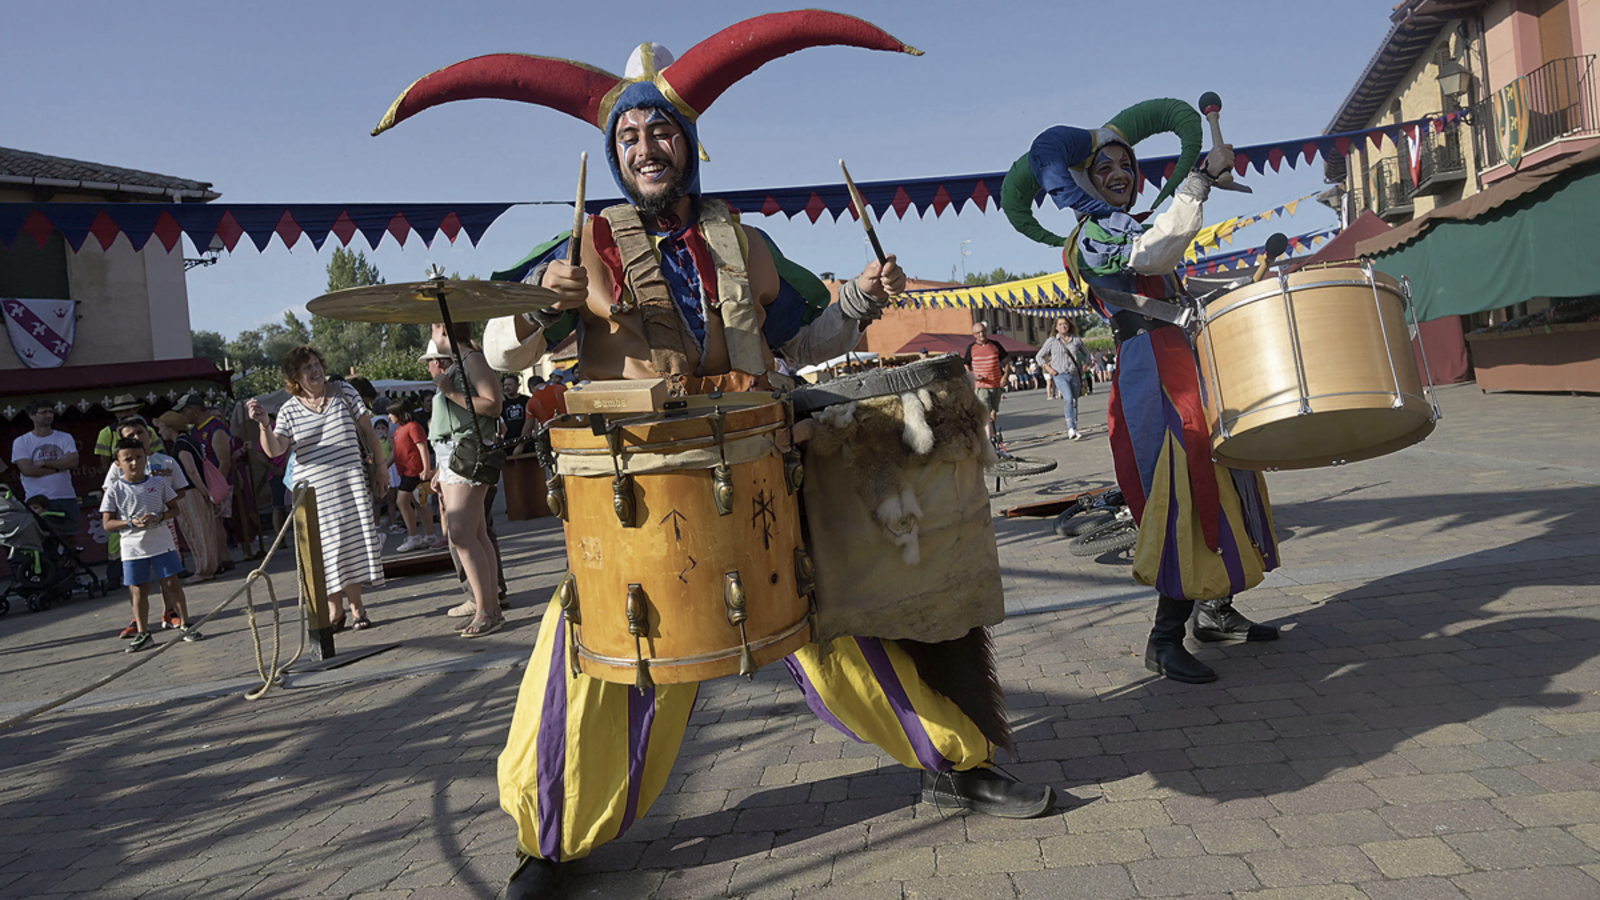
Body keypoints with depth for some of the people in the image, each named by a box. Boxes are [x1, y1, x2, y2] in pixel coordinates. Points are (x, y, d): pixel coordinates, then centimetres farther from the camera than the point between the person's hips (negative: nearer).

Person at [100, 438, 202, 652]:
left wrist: (159, 516, -13)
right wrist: (131, 523, -18)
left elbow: (174, 509, 7)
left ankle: (185, 624, 15)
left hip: (162, 544, 1)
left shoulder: (159, 483, 1)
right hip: (133, 548, 0)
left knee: (172, 584, 4)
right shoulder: (115, 489, -3)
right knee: (138, 590, 6)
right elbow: (107, 523, -2)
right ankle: (142, 632, 17)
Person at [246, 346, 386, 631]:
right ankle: (334, 610, 13)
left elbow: (368, 431, 10)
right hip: (314, 489, 0)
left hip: (350, 483, 0)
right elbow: (274, 450, -7)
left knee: (352, 541, -1)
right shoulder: (289, 410, 1)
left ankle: (356, 607, 7)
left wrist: (380, 467, 8)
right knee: (325, 548, 1)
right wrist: (264, 425, -24)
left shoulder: (344, 393, 4)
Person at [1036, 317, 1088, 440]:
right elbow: (1039, 357, 10)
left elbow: (1086, 354, 24)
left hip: (1075, 375, 4)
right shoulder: (1052, 341, 4)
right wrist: (1048, 368, -2)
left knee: (1074, 402, 7)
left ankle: (1074, 431, 16)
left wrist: (1084, 367, 10)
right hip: (1060, 375, -4)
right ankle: (1071, 429, -29)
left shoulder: (1077, 340, 10)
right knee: (1068, 399, -23)